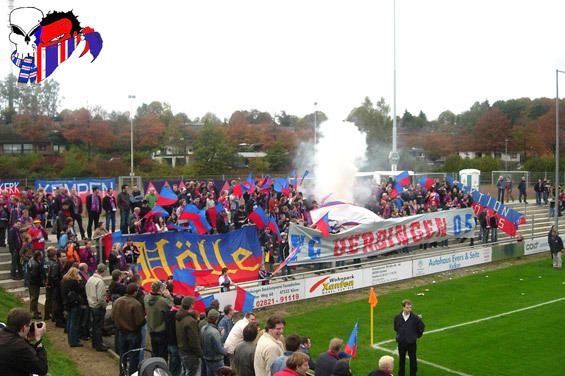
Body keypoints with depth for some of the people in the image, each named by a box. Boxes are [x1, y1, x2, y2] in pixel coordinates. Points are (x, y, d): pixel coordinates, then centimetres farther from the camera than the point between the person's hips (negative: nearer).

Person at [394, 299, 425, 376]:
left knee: (413, 360, 10)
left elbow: (422, 326, 2)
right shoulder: (397, 317, -9)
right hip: (401, 343, 1)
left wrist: (417, 335, 6)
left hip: (411, 343, -1)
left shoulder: (415, 318, -14)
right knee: (401, 359, 14)